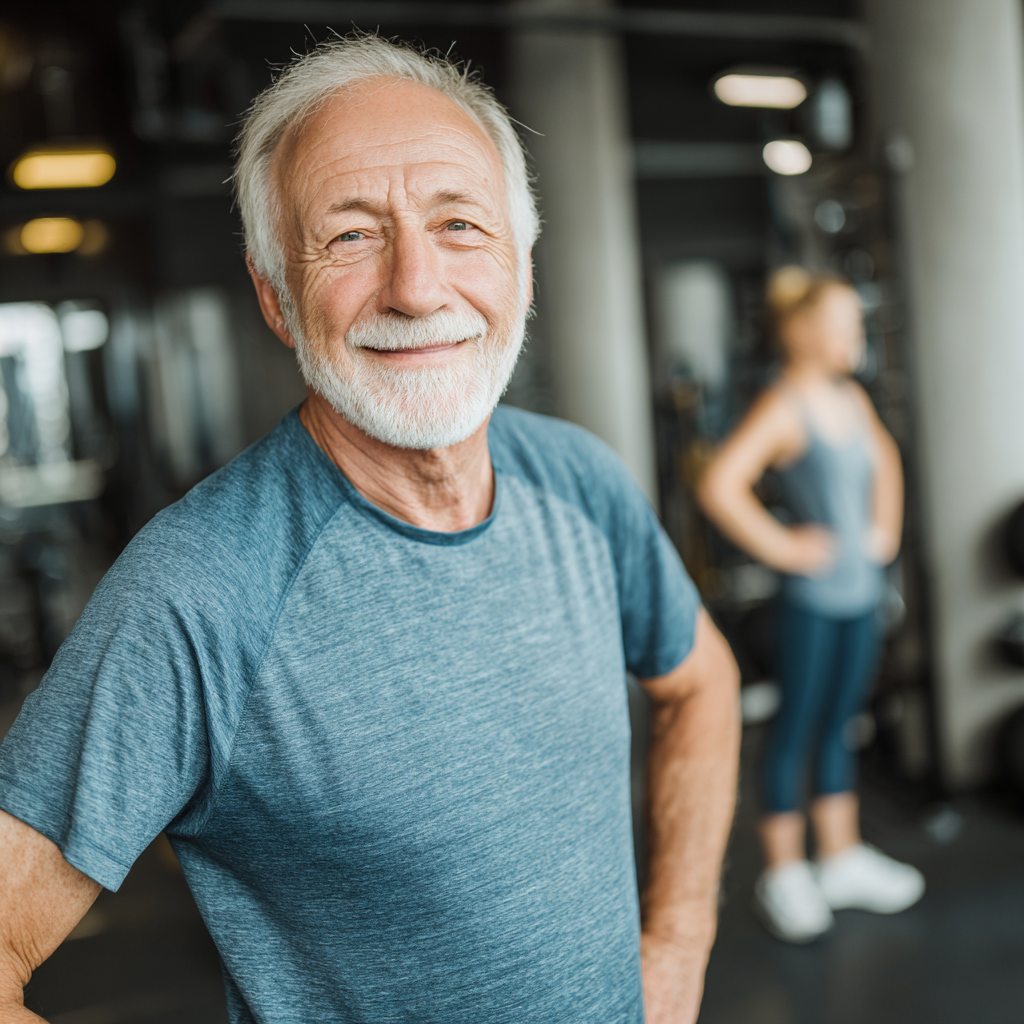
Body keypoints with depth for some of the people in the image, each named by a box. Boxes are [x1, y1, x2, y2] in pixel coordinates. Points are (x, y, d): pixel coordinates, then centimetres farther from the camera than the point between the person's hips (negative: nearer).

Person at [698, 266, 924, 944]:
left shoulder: (853, 398, 9)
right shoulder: (782, 407, -14)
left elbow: (885, 460, 29)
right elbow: (719, 487, -26)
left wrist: (886, 526, 16)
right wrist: (781, 548, -19)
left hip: (863, 589, 7)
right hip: (813, 599, -7)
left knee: (838, 725, 17)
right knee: (796, 731, 4)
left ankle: (843, 861, 29)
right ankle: (785, 875, 17)